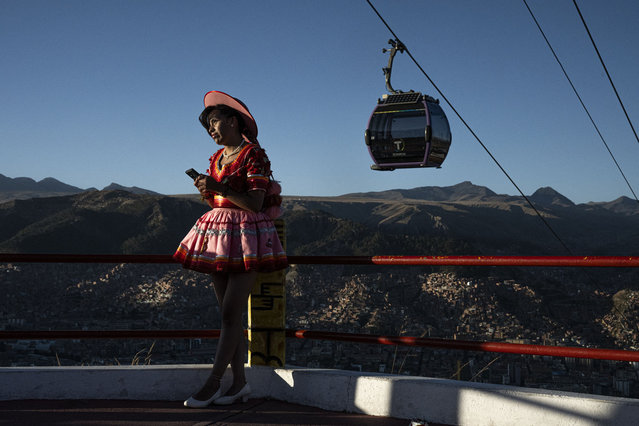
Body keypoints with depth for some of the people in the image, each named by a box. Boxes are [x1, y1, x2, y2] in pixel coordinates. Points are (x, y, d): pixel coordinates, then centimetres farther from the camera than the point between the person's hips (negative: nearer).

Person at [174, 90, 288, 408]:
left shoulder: (254, 155, -7)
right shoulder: (217, 158, 15)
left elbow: (255, 203, -15)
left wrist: (219, 188, -19)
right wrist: (206, 191, 0)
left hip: (246, 236, -8)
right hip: (218, 233, 8)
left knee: (231, 312, -7)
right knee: (228, 313, 7)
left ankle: (212, 383, -2)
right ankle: (239, 382, 13)